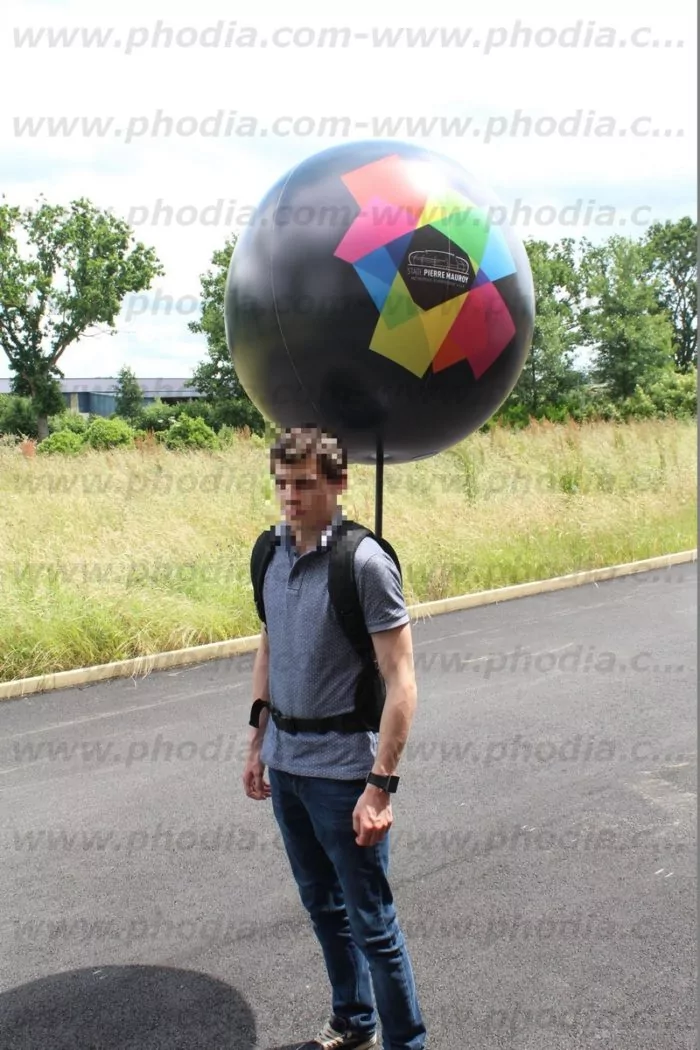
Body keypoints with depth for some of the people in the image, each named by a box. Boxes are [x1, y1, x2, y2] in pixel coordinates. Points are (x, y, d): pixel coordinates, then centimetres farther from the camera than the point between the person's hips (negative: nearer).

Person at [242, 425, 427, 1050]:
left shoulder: (366, 562, -18)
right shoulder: (275, 552, 1)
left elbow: (401, 681, -18)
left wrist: (381, 785, -21)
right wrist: (259, 743, 14)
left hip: (342, 773, -7)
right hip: (285, 766, 7)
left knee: (371, 922, 7)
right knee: (322, 905, 22)